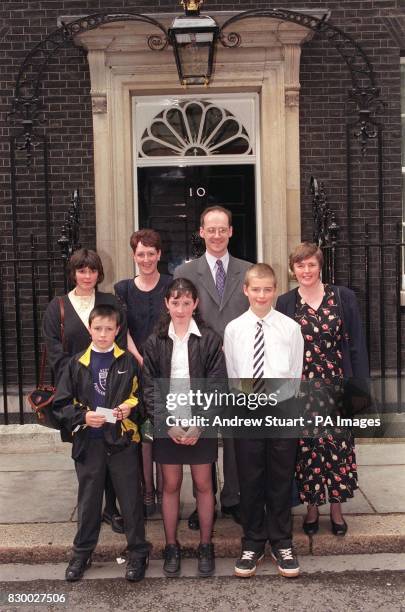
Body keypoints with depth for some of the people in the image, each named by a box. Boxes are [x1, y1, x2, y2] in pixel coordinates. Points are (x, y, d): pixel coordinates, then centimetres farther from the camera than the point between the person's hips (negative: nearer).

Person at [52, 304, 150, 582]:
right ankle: (82, 553, 32)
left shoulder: (128, 362, -1)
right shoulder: (77, 363, 2)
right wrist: (83, 416, -13)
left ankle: (138, 553, 24)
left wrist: (129, 408, -13)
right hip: (88, 442, 1)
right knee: (88, 499, 14)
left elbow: (141, 396, 6)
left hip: (123, 439, -1)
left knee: (131, 497, 6)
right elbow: (61, 404, 3)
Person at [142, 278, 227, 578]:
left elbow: (217, 385, -6)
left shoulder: (209, 339, -4)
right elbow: (150, 387, -1)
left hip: (201, 425, -1)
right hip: (167, 426, 1)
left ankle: (206, 547, 24)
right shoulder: (155, 342, 1)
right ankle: (172, 547, 24)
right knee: (171, 486, 10)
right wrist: (168, 424, -10)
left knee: (203, 485, 9)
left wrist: (199, 425, -13)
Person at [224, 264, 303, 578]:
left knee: (281, 481, 11)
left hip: (282, 410, 0)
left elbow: (295, 375, 2)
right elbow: (232, 376, 4)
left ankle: (282, 544, 28)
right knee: (250, 482, 10)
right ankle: (252, 545, 26)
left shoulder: (290, 328, -1)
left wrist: (278, 400, -3)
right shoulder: (233, 329, 0)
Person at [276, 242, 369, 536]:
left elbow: (357, 345, 2)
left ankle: (337, 507, 23)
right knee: (307, 448, 6)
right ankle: (312, 507, 23)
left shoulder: (344, 297, 2)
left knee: (338, 445, 5)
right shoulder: (284, 303, 2)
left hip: (337, 386, 0)